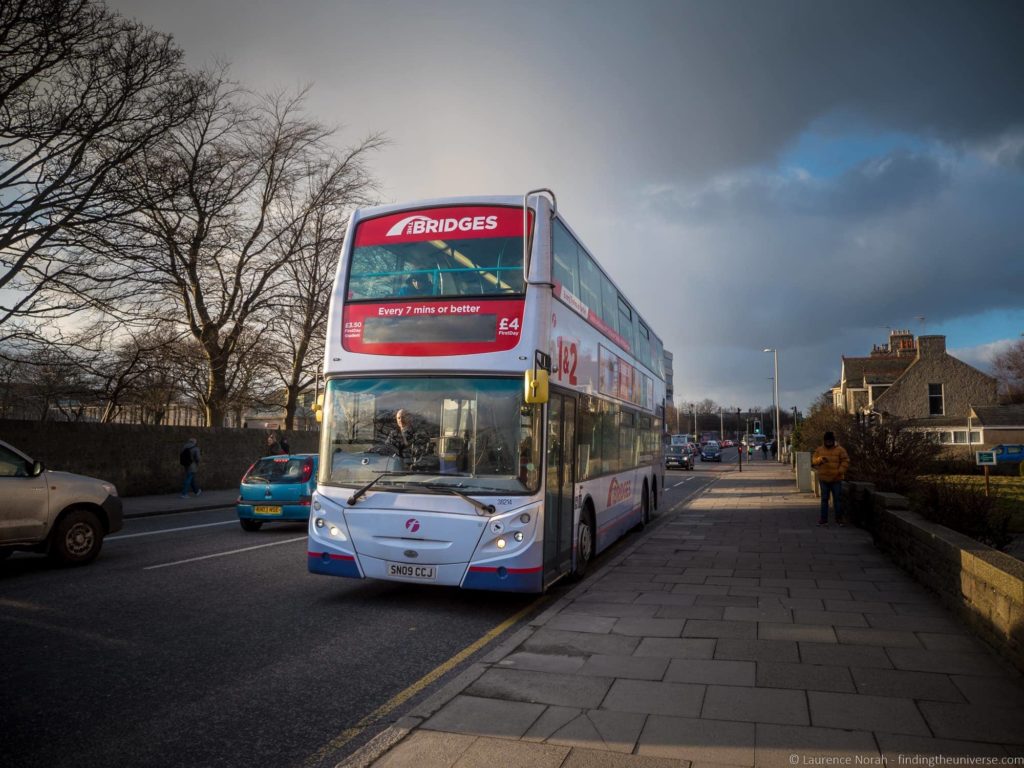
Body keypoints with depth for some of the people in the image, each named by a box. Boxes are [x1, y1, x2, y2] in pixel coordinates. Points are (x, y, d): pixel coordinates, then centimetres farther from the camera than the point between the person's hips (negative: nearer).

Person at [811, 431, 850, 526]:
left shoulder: (840, 449, -1)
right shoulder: (819, 450, 6)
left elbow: (845, 461, -6)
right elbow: (813, 461, 4)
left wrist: (840, 471, -19)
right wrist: (820, 459, -18)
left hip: (836, 479, -2)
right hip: (823, 479, 2)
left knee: (837, 499, 3)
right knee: (824, 499, 7)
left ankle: (839, 518, 12)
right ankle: (823, 519, 11)